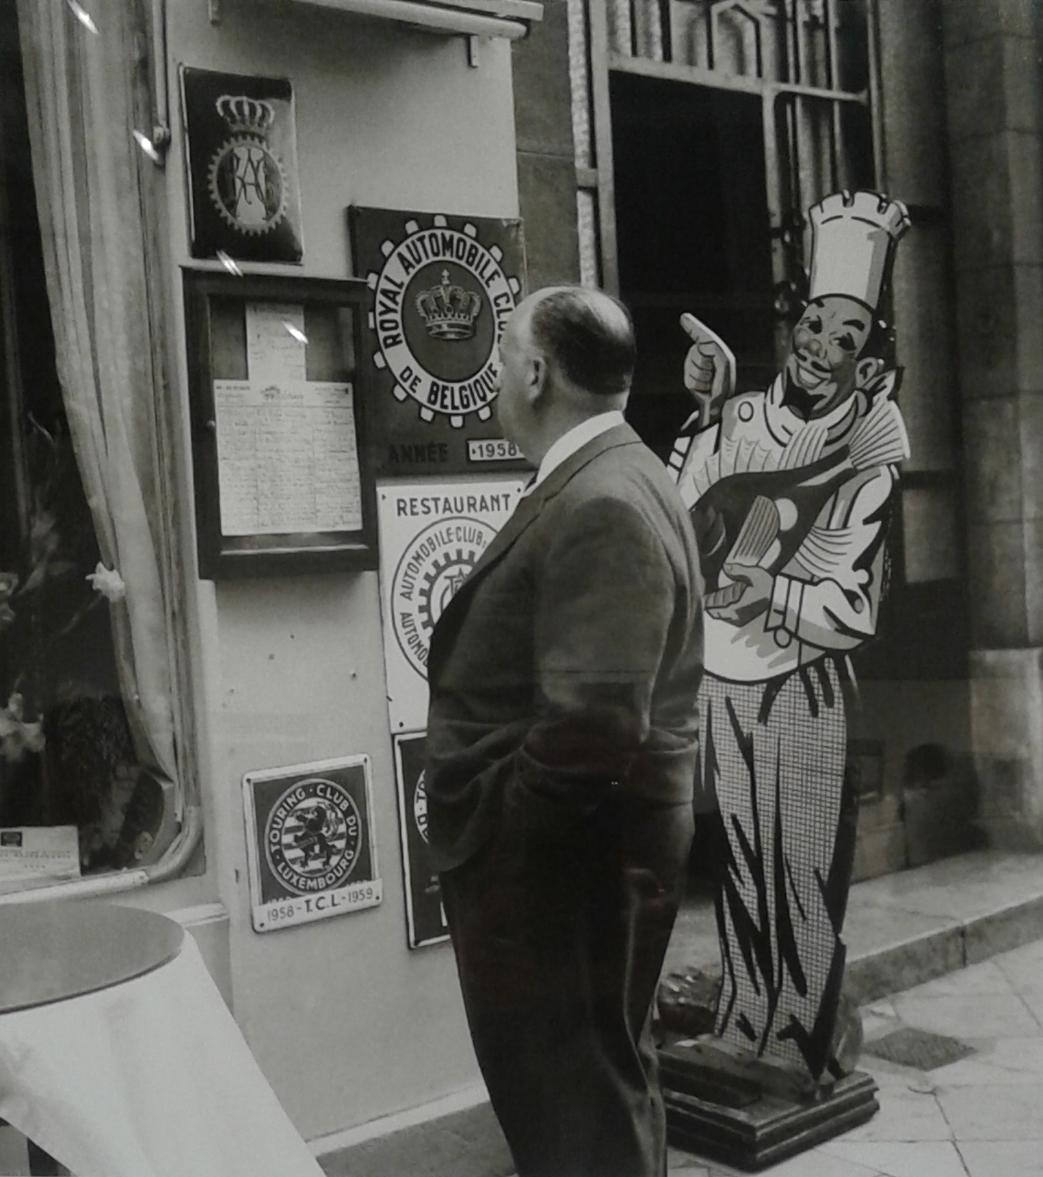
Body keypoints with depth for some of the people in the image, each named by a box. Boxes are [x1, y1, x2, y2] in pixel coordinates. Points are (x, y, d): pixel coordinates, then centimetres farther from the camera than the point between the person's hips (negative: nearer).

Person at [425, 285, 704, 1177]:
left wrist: (487, 824, -17)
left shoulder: (600, 505, -23)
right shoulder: (609, 482, 10)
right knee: (607, 1087, 23)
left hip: (559, 863, -10)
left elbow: (595, 720, -31)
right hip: (585, 850, 10)